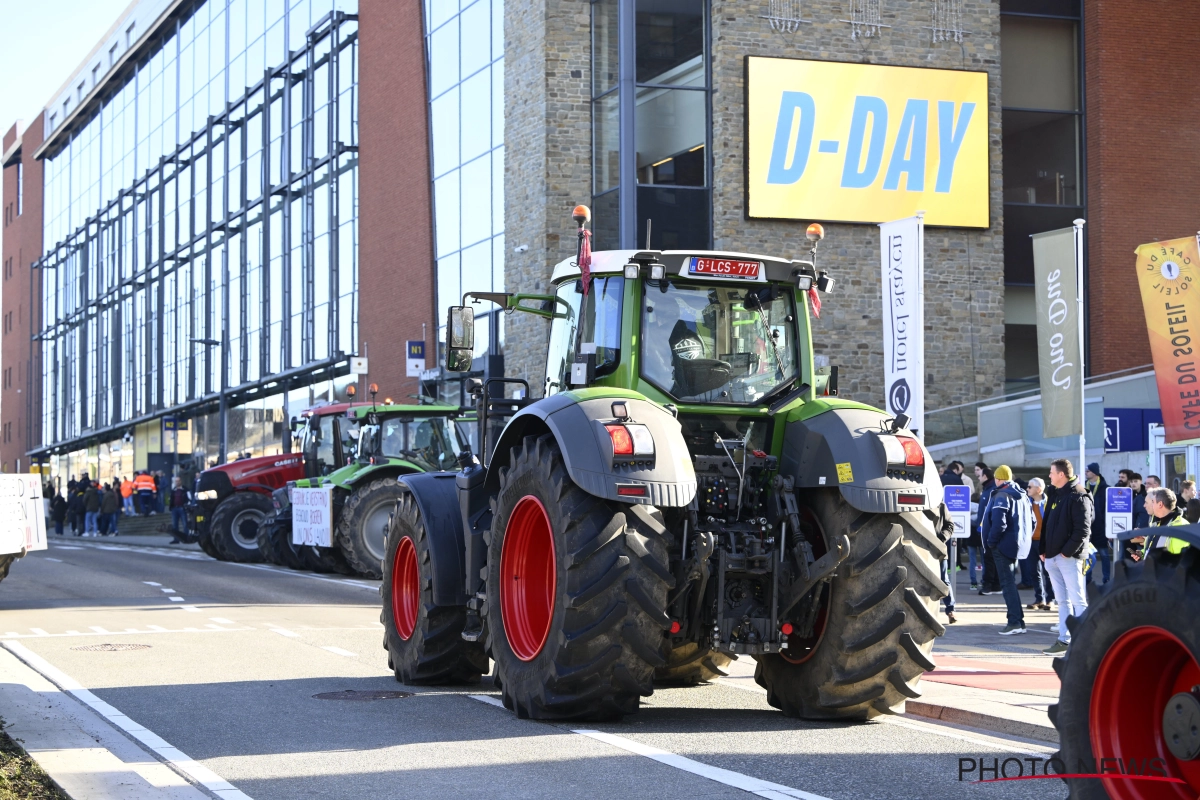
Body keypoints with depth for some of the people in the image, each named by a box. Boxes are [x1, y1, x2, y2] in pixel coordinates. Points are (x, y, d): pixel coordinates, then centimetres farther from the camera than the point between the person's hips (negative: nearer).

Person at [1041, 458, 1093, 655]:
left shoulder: (1078, 497, -11)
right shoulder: (1055, 495, 16)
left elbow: (1083, 530, -17)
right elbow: (1047, 525, 20)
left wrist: (1067, 551, -17)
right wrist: (1044, 550, 11)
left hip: (1069, 557, -9)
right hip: (1052, 556, 9)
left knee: (1078, 600, -7)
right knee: (1062, 600, 12)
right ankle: (1064, 639, 16)